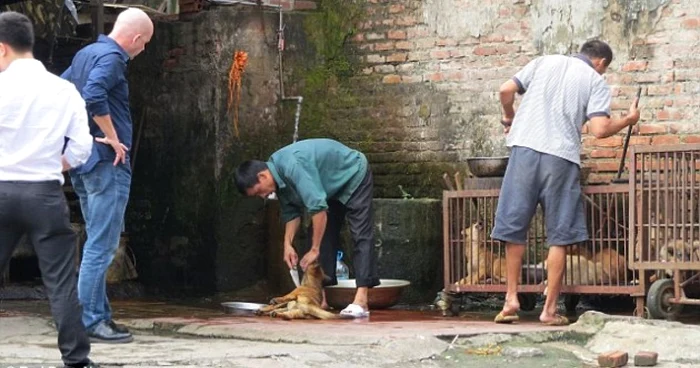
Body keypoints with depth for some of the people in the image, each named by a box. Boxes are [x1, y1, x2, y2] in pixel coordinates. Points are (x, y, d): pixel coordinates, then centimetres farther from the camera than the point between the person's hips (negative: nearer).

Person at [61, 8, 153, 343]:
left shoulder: (85, 54, 14)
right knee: (101, 246, -6)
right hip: (107, 163, -10)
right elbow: (94, 96, -30)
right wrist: (113, 138, -20)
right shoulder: (111, 58, -14)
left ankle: (100, 315, 17)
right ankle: (89, 322, -6)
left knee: (98, 243, 15)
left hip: (83, 161, 10)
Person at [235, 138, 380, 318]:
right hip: (333, 186, 9)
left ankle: (361, 301, -25)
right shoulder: (278, 175, -8)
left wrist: (314, 250, -32)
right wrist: (288, 244, -8)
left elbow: (318, 208, -38)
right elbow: (291, 212, 4)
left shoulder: (293, 167, -37)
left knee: (361, 234, -16)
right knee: (323, 235, 3)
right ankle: (320, 296, 3)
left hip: (354, 175, -9)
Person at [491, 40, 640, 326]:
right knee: (559, 237, 6)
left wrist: (509, 118, 27)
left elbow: (506, 90, 8)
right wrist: (628, 120, 13)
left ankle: (511, 299, 9)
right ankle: (549, 309, 6)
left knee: (514, 226, 11)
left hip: (525, 149, 2)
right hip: (561, 157, -2)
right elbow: (599, 129, -5)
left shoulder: (545, 62, 16)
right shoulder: (596, 81, 7)